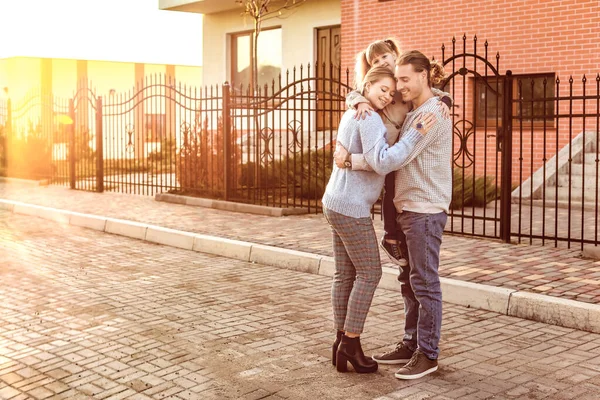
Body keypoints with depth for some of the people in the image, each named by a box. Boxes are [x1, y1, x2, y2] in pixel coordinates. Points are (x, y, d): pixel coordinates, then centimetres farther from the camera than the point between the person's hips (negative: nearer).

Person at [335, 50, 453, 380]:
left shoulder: (432, 113, -15)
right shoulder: (413, 113, 15)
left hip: (426, 210, -9)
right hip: (407, 208, 10)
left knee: (424, 283, -2)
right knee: (409, 282, 14)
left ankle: (428, 355, 8)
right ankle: (411, 345, 25)